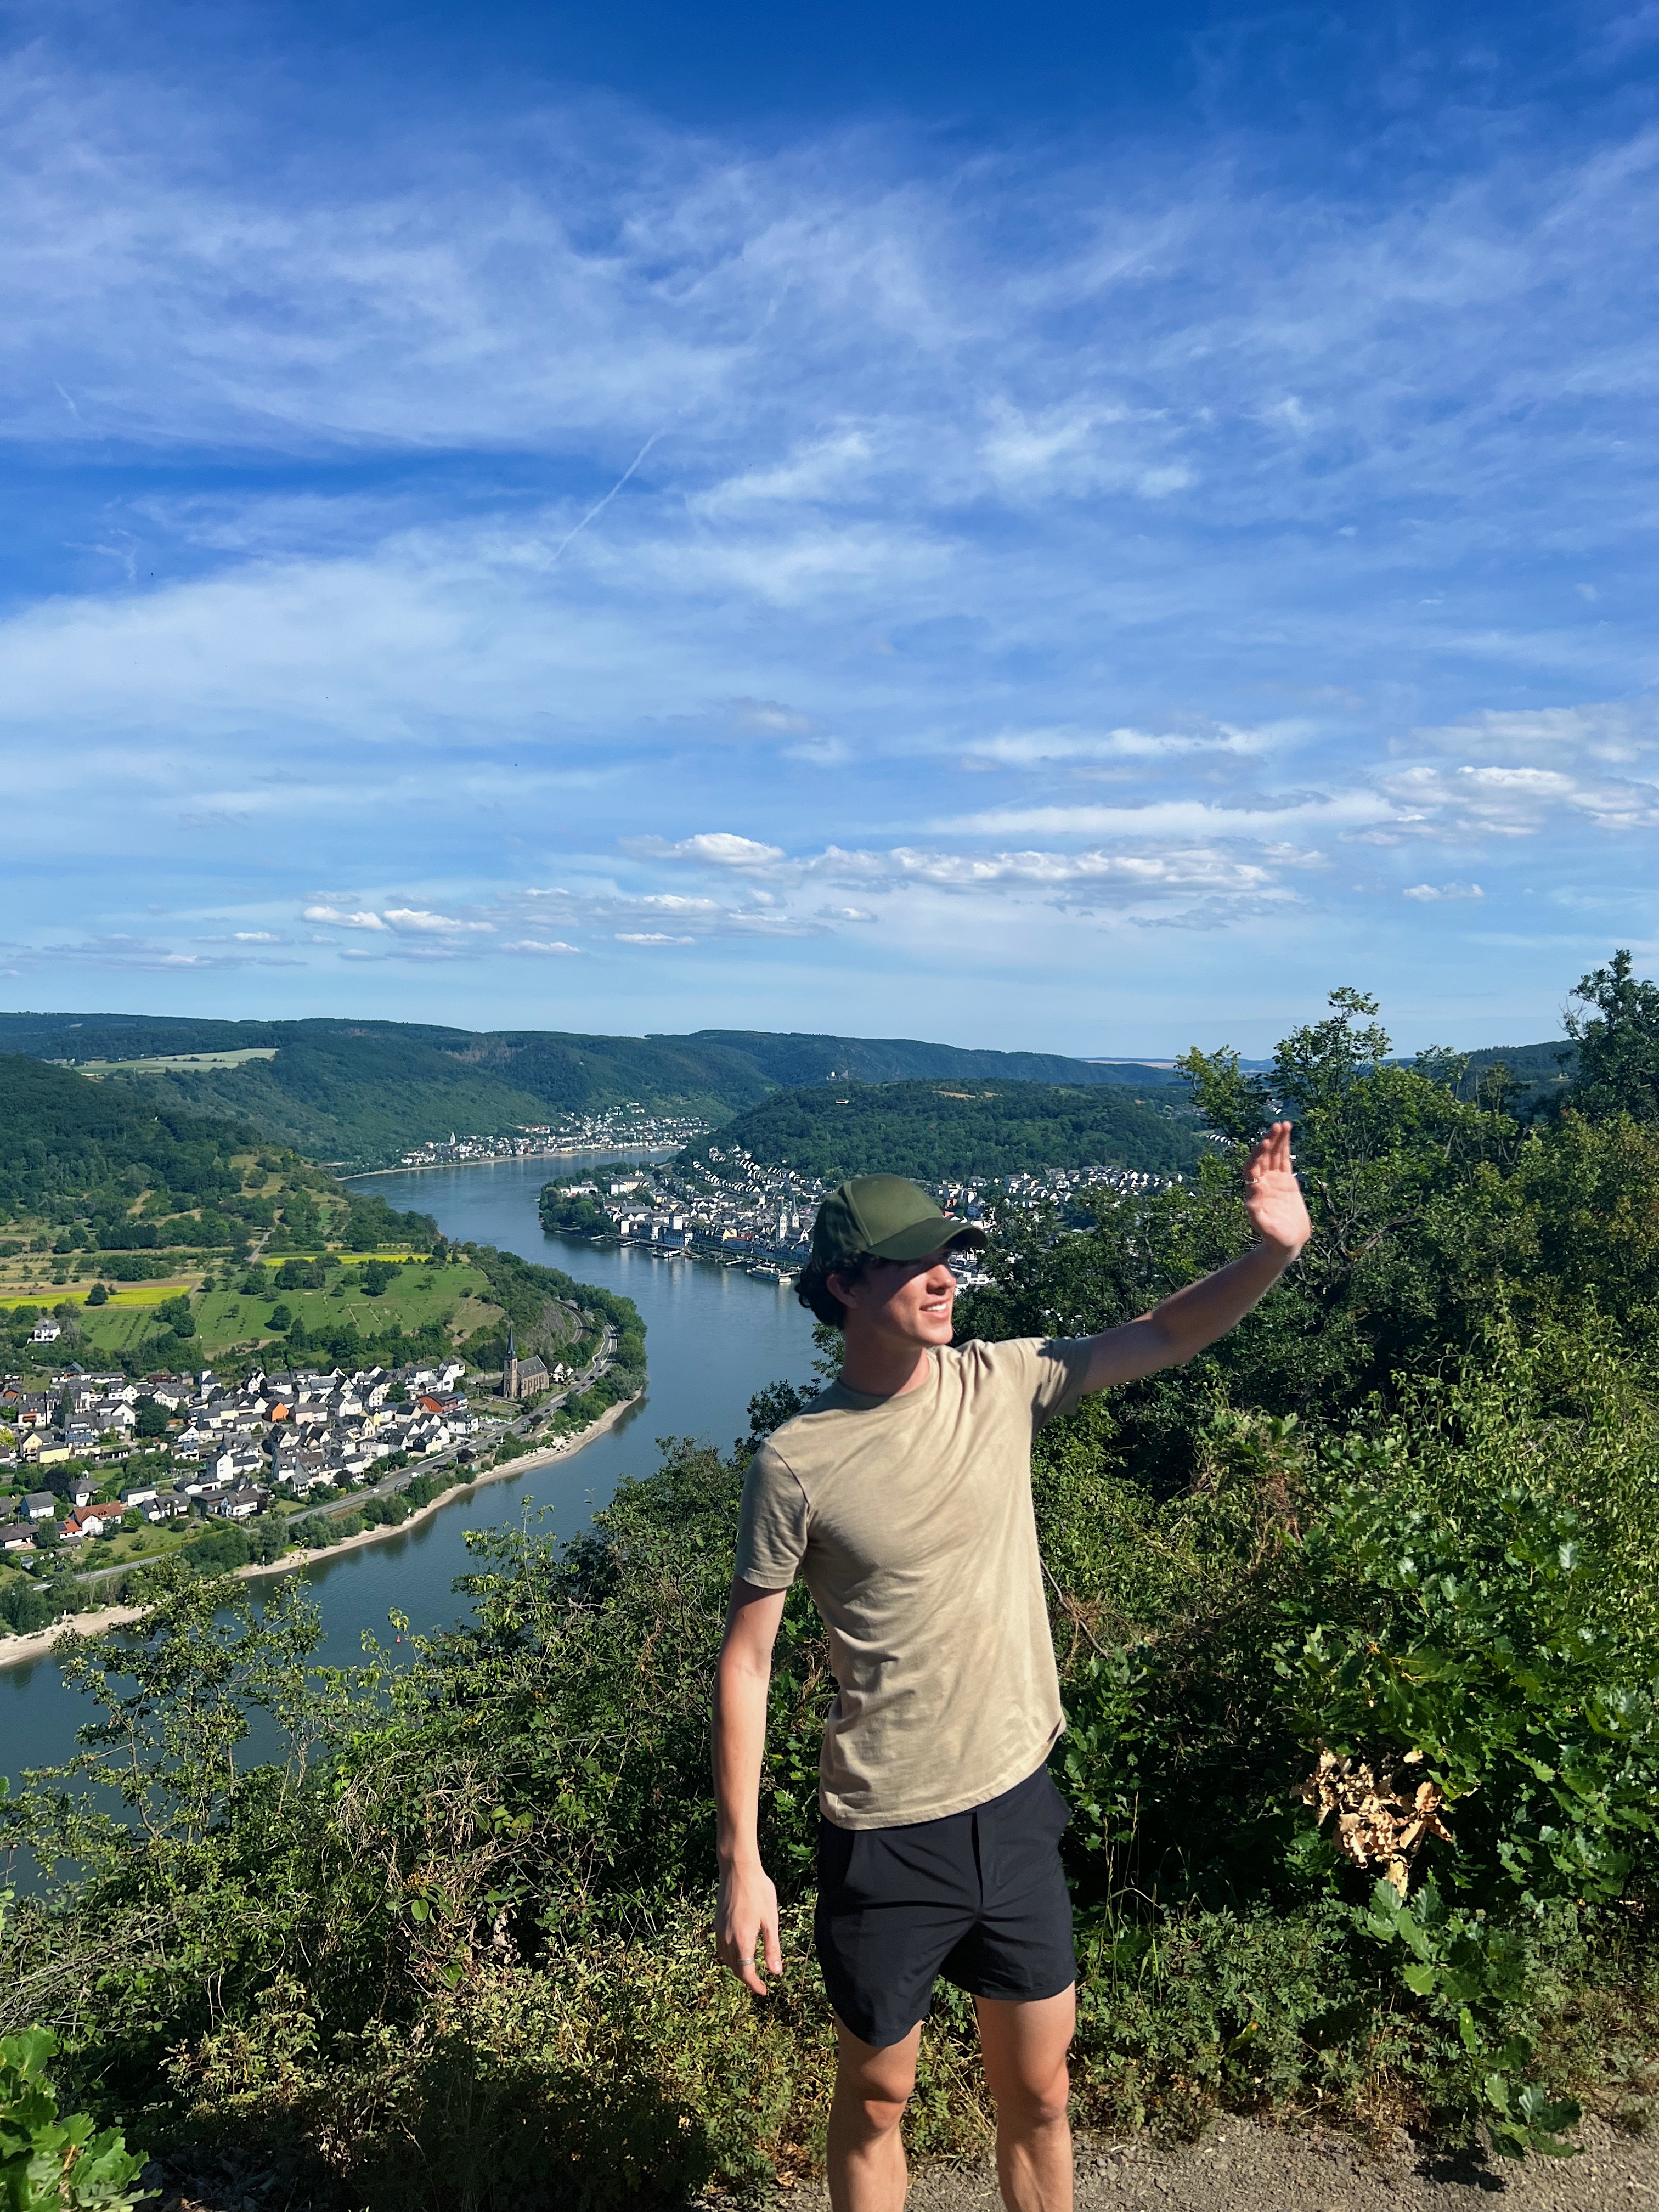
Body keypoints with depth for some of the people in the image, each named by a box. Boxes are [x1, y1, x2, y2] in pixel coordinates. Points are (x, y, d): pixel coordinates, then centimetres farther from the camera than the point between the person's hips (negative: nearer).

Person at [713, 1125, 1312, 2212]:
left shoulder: (1001, 1383, -6)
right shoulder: (798, 1462, -17)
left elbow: (1164, 1337, -4)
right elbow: (746, 1663, -10)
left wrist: (1275, 1252, -21)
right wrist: (742, 1864, -10)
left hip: (1017, 1807, 4)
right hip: (887, 1837, -3)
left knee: (1040, 2099, 20)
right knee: (875, 2100, 18)